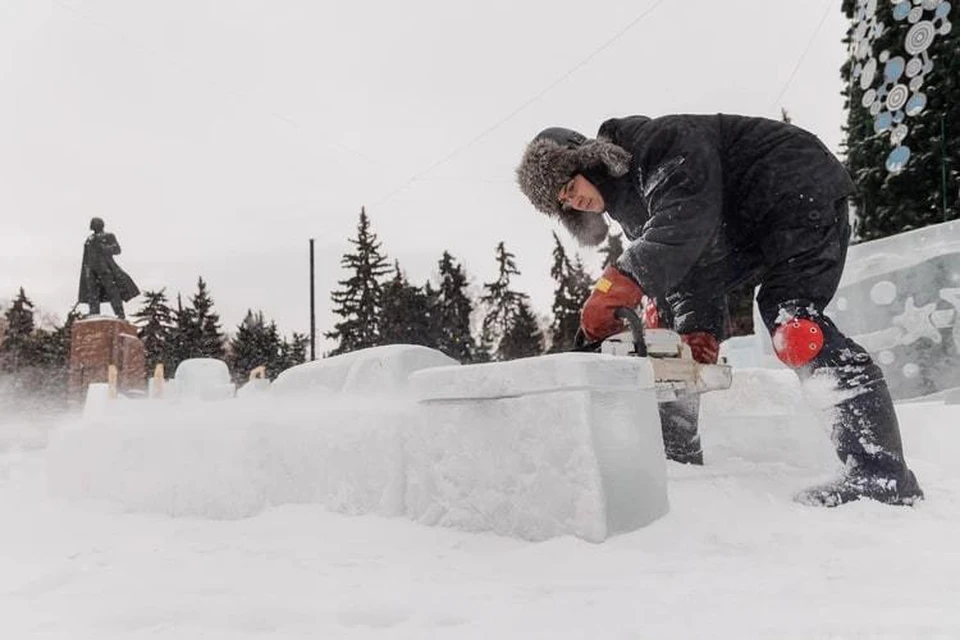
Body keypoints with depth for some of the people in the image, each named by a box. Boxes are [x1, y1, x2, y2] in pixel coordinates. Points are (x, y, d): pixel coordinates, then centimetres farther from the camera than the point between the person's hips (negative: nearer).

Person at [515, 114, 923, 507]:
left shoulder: (659, 142, -25)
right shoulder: (628, 204, 3)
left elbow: (689, 212, -42)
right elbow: (679, 266, -2)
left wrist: (621, 283, -51)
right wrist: (699, 329, -19)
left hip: (799, 191, -9)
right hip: (747, 232, 10)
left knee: (789, 318, -28)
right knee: (672, 321, 6)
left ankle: (883, 473, -26)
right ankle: (677, 457, 12)